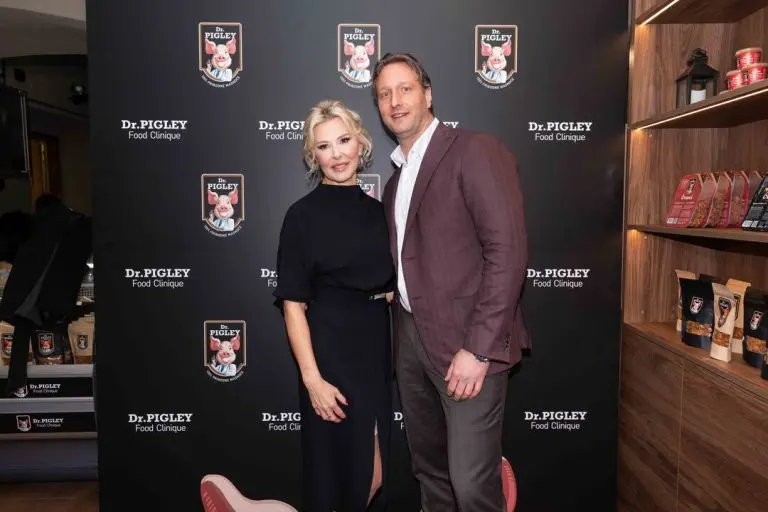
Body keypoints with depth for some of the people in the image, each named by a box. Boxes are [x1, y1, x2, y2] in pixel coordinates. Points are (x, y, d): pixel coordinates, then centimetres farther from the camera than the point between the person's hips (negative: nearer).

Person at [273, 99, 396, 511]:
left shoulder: (377, 210, 7)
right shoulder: (302, 215, -8)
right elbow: (293, 304, -12)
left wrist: (394, 293, -4)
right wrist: (312, 378, -18)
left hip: (376, 350, 5)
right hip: (330, 352, -5)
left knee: (373, 474, 15)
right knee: (336, 470, 9)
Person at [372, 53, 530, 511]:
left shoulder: (476, 151, -7)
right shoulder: (396, 179, 17)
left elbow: (508, 250, -15)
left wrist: (477, 348, -19)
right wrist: (405, 333, 3)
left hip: (466, 340, -7)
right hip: (412, 337, 7)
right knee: (429, 467, 17)